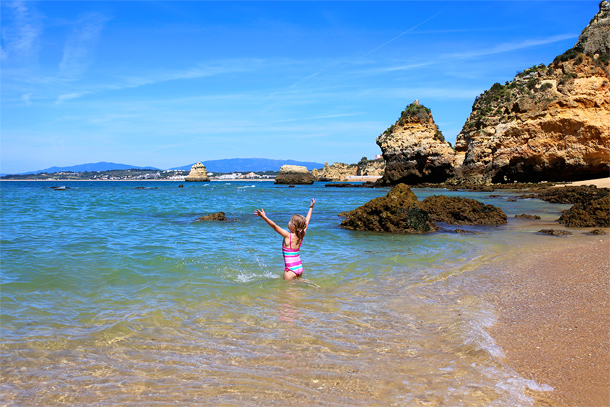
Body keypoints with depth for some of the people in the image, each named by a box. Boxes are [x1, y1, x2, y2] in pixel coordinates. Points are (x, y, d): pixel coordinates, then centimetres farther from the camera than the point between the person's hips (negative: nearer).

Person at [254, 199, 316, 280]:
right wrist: (311, 208, 24)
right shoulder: (301, 235, 1)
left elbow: (274, 226, -21)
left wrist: (264, 217, -23)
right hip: (300, 267, 7)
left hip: (291, 269, -7)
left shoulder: (288, 236, -15)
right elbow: (306, 221, 13)